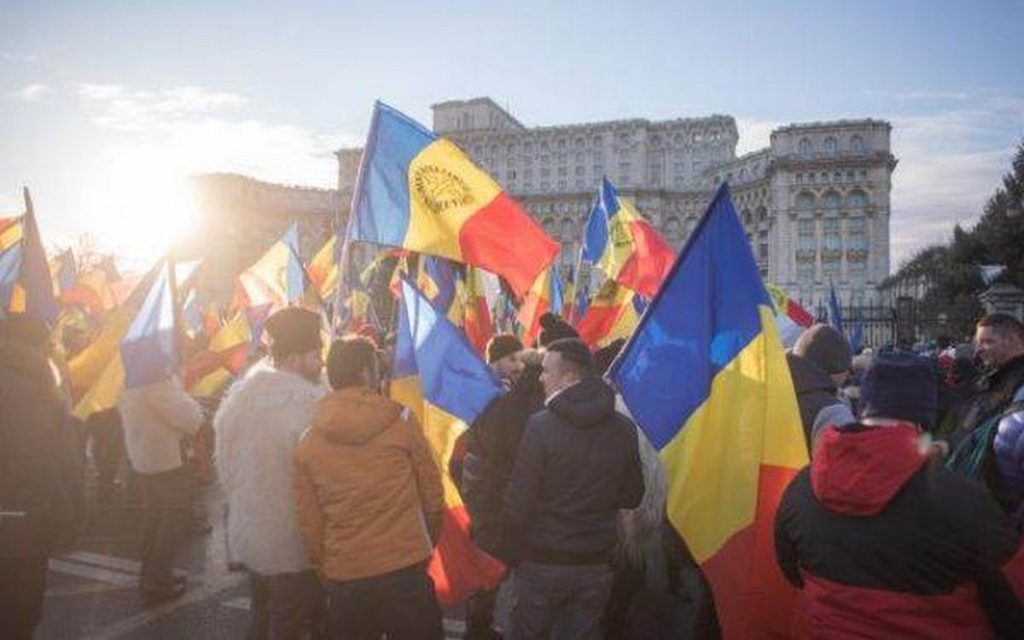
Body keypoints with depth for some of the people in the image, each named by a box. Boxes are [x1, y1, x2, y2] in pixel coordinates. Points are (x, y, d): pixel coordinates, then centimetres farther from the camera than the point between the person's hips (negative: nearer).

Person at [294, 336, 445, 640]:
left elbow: (309, 520, 3)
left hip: (343, 579, 3)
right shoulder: (401, 420, -7)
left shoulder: (308, 440, -1)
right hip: (405, 569, -3)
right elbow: (432, 493, -2)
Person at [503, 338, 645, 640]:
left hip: (542, 562, -3)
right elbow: (632, 497, 7)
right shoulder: (624, 428, -3)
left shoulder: (541, 425, -17)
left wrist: (515, 552, 0)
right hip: (596, 565, 4)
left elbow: (518, 500, -15)